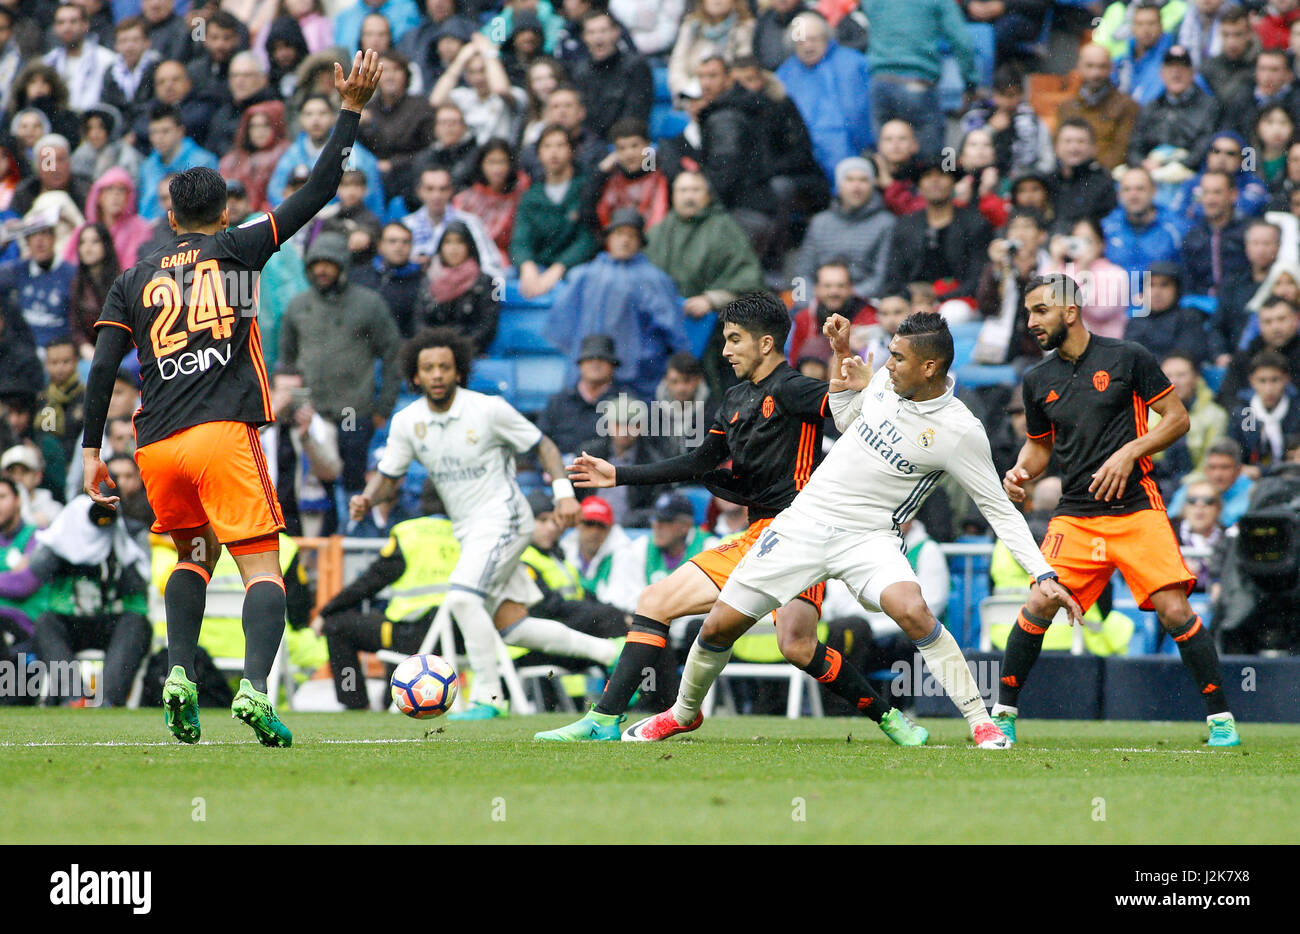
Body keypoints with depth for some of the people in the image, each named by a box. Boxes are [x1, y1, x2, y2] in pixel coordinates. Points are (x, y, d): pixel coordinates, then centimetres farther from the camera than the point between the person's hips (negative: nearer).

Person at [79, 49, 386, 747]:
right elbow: (315, 193, 7)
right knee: (261, 566, -6)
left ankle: (179, 674, 4)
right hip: (224, 431, -4)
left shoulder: (134, 281, 16)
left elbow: (102, 368, 7)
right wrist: (351, 110, 12)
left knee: (194, 555, 24)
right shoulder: (237, 249, 9)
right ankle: (255, 687, -29)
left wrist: (92, 449, 10)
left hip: (156, 448, 4)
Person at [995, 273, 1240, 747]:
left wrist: (1130, 451, -12)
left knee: (1174, 610, -13)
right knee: (1038, 606, -12)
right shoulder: (1038, 380, 11)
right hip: (1074, 514, 3)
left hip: (1136, 508, -3)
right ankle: (1004, 713, 2)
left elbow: (1177, 419, 2)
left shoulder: (1128, 357, -1)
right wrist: (1020, 473, 2)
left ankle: (1221, 718, -3)